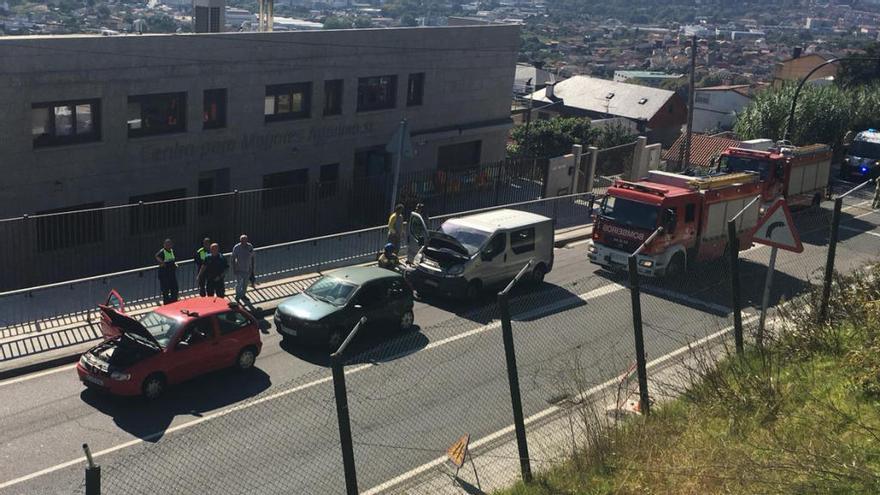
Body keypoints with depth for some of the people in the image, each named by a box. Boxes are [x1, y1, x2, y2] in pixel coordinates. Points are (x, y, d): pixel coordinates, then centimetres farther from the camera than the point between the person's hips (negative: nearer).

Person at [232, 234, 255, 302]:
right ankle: (237, 297, 19)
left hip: (248, 269, 4)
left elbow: (252, 257, 5)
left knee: (245, 283, 17)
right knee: (239, 283, 0)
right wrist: (234, 269, -12)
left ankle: (243, 295, 36)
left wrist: (252, 268, 8)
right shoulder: (236, 248, -17)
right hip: (239, 269, -4)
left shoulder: (250, 246, -6)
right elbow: (233, 259, -10)